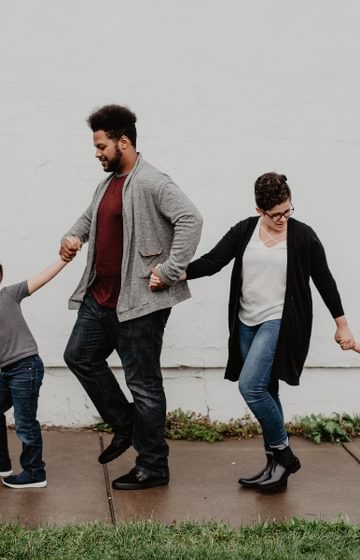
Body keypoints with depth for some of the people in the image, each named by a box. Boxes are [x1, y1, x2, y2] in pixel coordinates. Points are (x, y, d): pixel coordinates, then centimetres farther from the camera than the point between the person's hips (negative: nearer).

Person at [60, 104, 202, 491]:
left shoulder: (151, 183, -16)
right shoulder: (108, 183, 13)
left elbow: (190, 219, -26)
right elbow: (90, 216, 31)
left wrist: (169, 271, -26)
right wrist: (74, 235, 10)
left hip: (139, 302, -10)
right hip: (100, 298, 10)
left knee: (143, 383, -1)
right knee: (79, 356, 18)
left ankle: (153, 468, 12)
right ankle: (125, 426, 31)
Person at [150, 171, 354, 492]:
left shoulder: (303, 236, -4)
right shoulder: (245, 231, 3)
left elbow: (324, 280, 3)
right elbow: (212, 261, -3)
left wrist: (342, 324, 8)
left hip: (280, 322, -5)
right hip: (247, 323, 5)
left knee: (251, 385, -18)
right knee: (264, 392, 10)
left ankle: (282, 453, 0)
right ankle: (277, 466, 20)